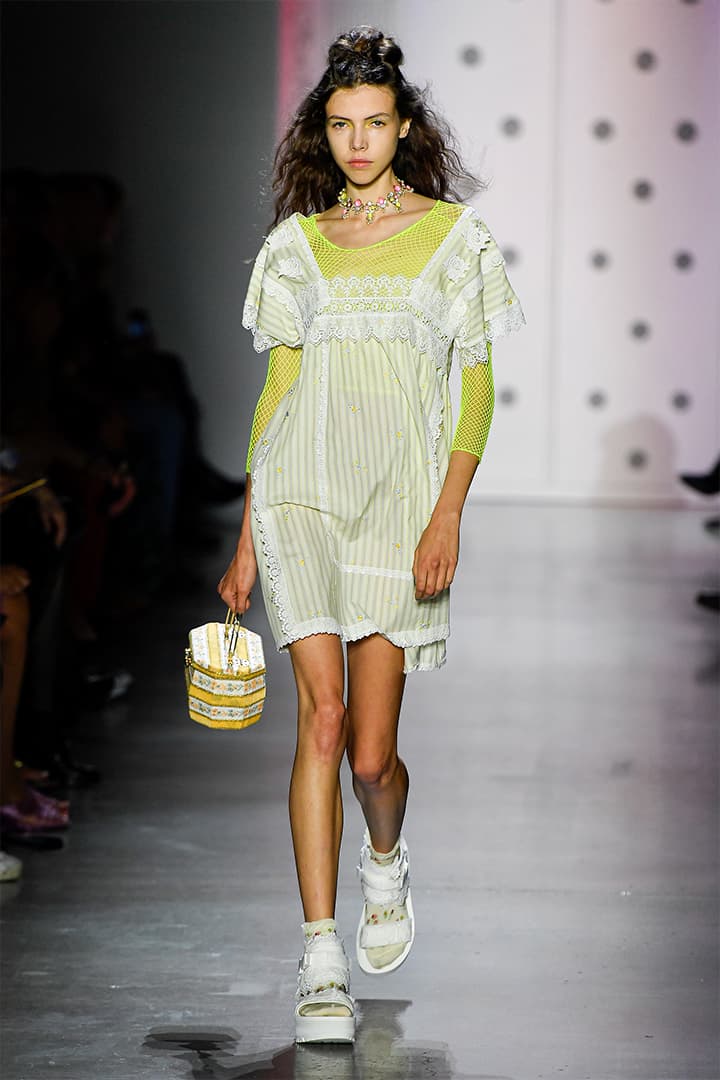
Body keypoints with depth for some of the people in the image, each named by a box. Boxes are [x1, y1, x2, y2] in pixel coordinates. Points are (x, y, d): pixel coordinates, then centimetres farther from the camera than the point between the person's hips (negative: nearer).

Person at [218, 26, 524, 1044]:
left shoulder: (453, 234, 5)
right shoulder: (299, 242, 11)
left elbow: (479, 387, 2)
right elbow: (277, 386, 13)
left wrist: (447, 516, -10)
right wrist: (248, 537, 10)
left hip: (402, 500, -1)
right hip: (300, 492, 1)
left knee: (373, 750, -1)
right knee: (322, 717, -10)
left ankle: (387, 861, 35)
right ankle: (322, 965, -8)